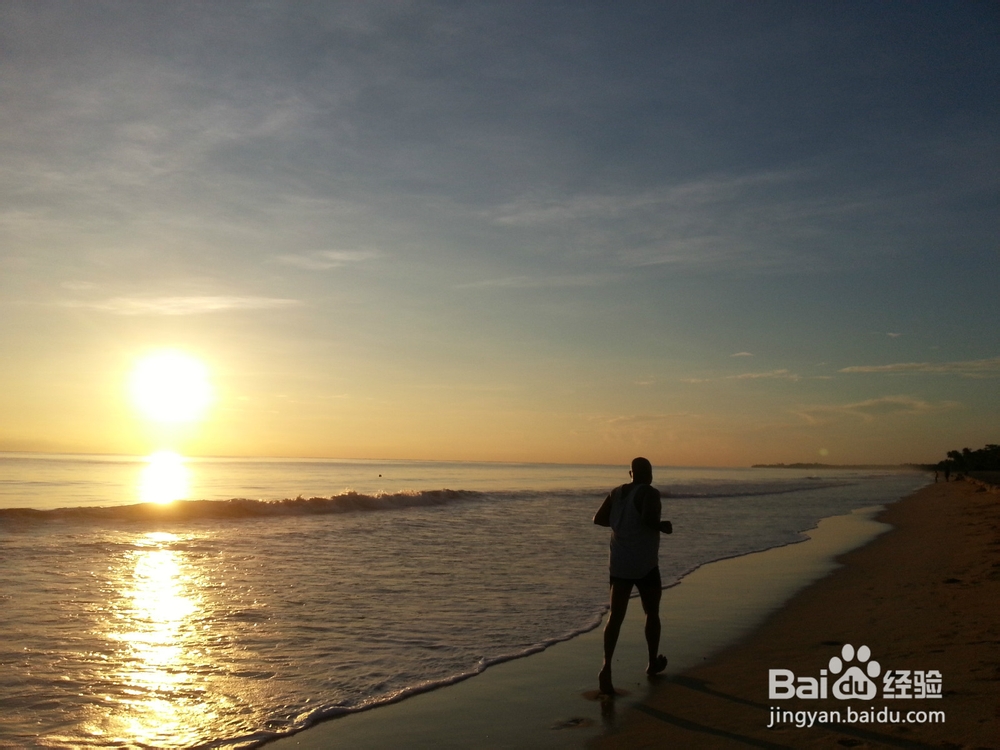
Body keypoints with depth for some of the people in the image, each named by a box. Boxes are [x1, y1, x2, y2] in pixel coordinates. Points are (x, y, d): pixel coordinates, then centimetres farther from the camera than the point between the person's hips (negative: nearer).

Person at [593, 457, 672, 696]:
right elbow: (649, 519, -27)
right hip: (645, 566, -4)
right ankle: (653, 663, 32)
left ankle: (607, 667, -19)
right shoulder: (650, 493, -11)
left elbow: (598, 519, 8)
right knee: (652, 613, 18)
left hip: (619, 564, 4)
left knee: (616, 616, -1)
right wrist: (663, 526, -7)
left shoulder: (617, 493, 7)